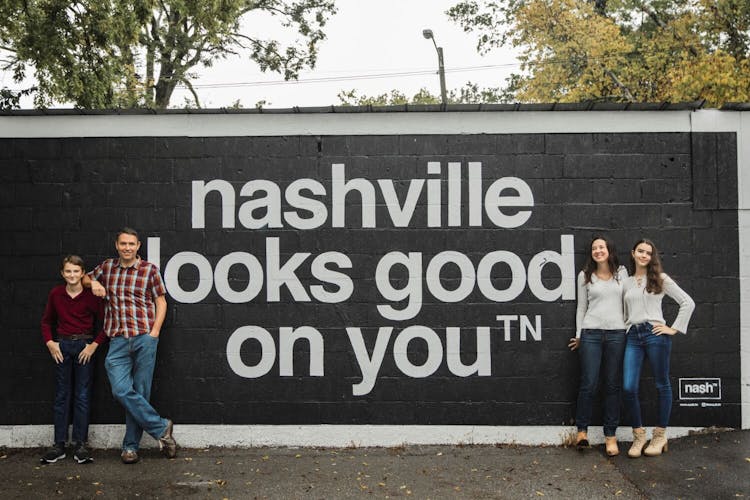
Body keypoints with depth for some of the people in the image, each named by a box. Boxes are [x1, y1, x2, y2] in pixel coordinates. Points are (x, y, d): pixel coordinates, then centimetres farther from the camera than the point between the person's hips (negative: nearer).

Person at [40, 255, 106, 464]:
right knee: (62, 395, 6)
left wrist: (94, 345, -9)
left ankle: (80, 445, 8)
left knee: (82, 396, 2)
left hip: (84, 346, -2)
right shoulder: (55, 294, 1)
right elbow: (47, 321, 14)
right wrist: (50, 342, 2)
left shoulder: (91, 295, -7)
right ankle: (59, 445, 12)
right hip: (62, 346, 2)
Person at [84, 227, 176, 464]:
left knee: (140, 392, 1)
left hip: (144, 338, -2)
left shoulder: (149, 269, 3)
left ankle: (131, 445, 14)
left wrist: (155, 332, -5)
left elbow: (161, 301, 6)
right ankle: (161, 428, 2)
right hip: (118, 340, 2)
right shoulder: (107, 267, 13)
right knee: (121, 390, -12)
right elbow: (85, 278, 30)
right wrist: (94, 284, 6)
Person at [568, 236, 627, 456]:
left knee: (613, 386, 4)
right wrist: (579, 335, 8)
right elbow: (581, 307, 10)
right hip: (591, 333, -1)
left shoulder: (621, 273, 10)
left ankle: (610, 435, 12)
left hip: (617, 333, 1)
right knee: (588, 384, -3)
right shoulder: (585, 275, 7)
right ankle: (582, 430, 12)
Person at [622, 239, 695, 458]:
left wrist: (674, 329, -3)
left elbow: (688, 303, 1)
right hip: (632, 337, 3)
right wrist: (625, 329, 7)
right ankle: (639, 435, 9)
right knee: (628, 388, -7)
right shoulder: (626, 283, 15)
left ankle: (660, 436, 18)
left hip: (655, 334, -3)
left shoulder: (660, 279, 5)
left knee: (662, 385, 5)